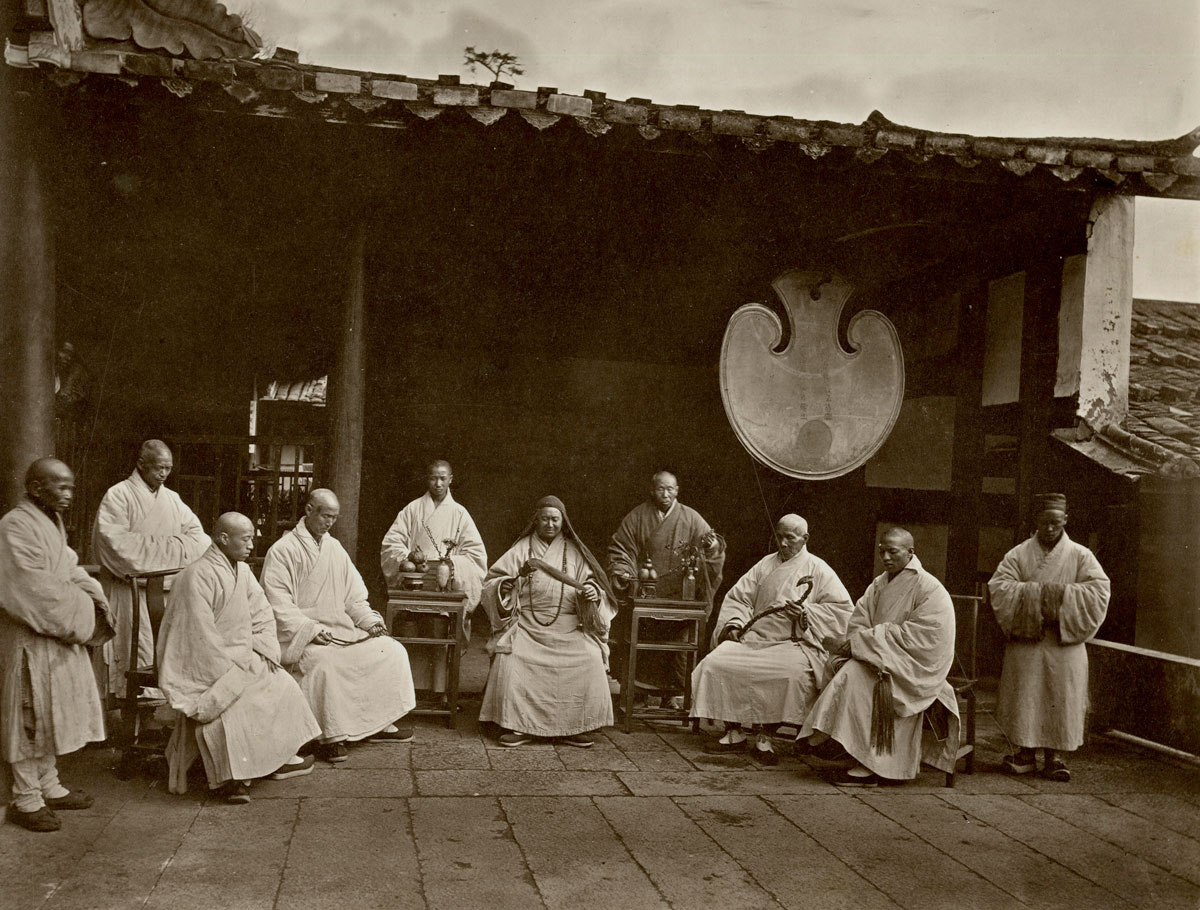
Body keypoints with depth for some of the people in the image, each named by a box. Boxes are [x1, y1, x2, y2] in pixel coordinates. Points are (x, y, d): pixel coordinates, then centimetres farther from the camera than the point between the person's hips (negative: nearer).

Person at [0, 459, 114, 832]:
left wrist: (92, 598, -3)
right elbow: (34, 591, -26)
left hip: (58, 636, 10)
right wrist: (80, 615, -18)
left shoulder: (51, 521, 11)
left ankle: (49, 786, 31)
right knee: (31, 717, 0)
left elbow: (69, 570, 15)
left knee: (51, 714, 18)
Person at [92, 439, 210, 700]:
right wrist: (164, 545, -11)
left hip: (169, 589, 6)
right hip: (131, 592, -6)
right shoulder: (118, 495, -3)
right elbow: (113, 541, -15)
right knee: (137, 655, -8)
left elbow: (196, 535, 13)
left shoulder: (172, 499, 16)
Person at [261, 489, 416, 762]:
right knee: (324, 662, -38)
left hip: (343, 631, 7)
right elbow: (278, 605, -12)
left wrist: (370, 621, 0)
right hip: (302, 636, -7)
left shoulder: (334, 548, 15)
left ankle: (382, 723, 5)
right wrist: (311, 630, -23)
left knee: (393, 650, -6)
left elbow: (353, 595, 17)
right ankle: (329, 737, -26)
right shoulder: (282, 551, -5)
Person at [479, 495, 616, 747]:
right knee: (509, 659, -28)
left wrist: (593, 592, -11)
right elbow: (490, 583, 5)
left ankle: (576, 726, -11)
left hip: (569, 629, 1)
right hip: (528, 626, -1)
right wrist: (506, 584, -18)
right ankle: (517, 726, -15)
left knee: (590, 660, -24)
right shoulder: (521, 550, 10)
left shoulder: (574, 552, 14)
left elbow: (592, 581, 13)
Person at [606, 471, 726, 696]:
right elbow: (620, 550, 7)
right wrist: (621, 573, -10)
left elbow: (711, 545, 0)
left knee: (678, 649, -3)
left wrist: (713, 545, -23)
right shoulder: (636, 517, 6)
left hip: (680, 598, 0)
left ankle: (675, 694, 8)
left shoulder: (691, 518, 6)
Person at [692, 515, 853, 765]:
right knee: (715, 663, -19)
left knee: (794, 671, -37)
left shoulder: (818, 570, 5)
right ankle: (734, 732, -10)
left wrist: (806, 612, -16)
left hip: (794, 642, -4)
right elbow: (737, 597, 18)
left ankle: (764, 737, -21)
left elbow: (843, 608, -3)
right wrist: (734, 624, -1)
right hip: (753, 637, 4)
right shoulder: (765, 565, 18)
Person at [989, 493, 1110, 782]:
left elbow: (1099, 590, -6)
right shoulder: (1018, 555, 3)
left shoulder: (1080, 556, 4)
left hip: (1064, 643, 0)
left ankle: (1053, 756, 12)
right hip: (1025, 642, 0)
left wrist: (1060, 594, -16)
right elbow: (999, 589, -8)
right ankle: (1026, 753, 13)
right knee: (1024, 698, 2)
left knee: (1060, 698, 2)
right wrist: (1038, 592, -17)